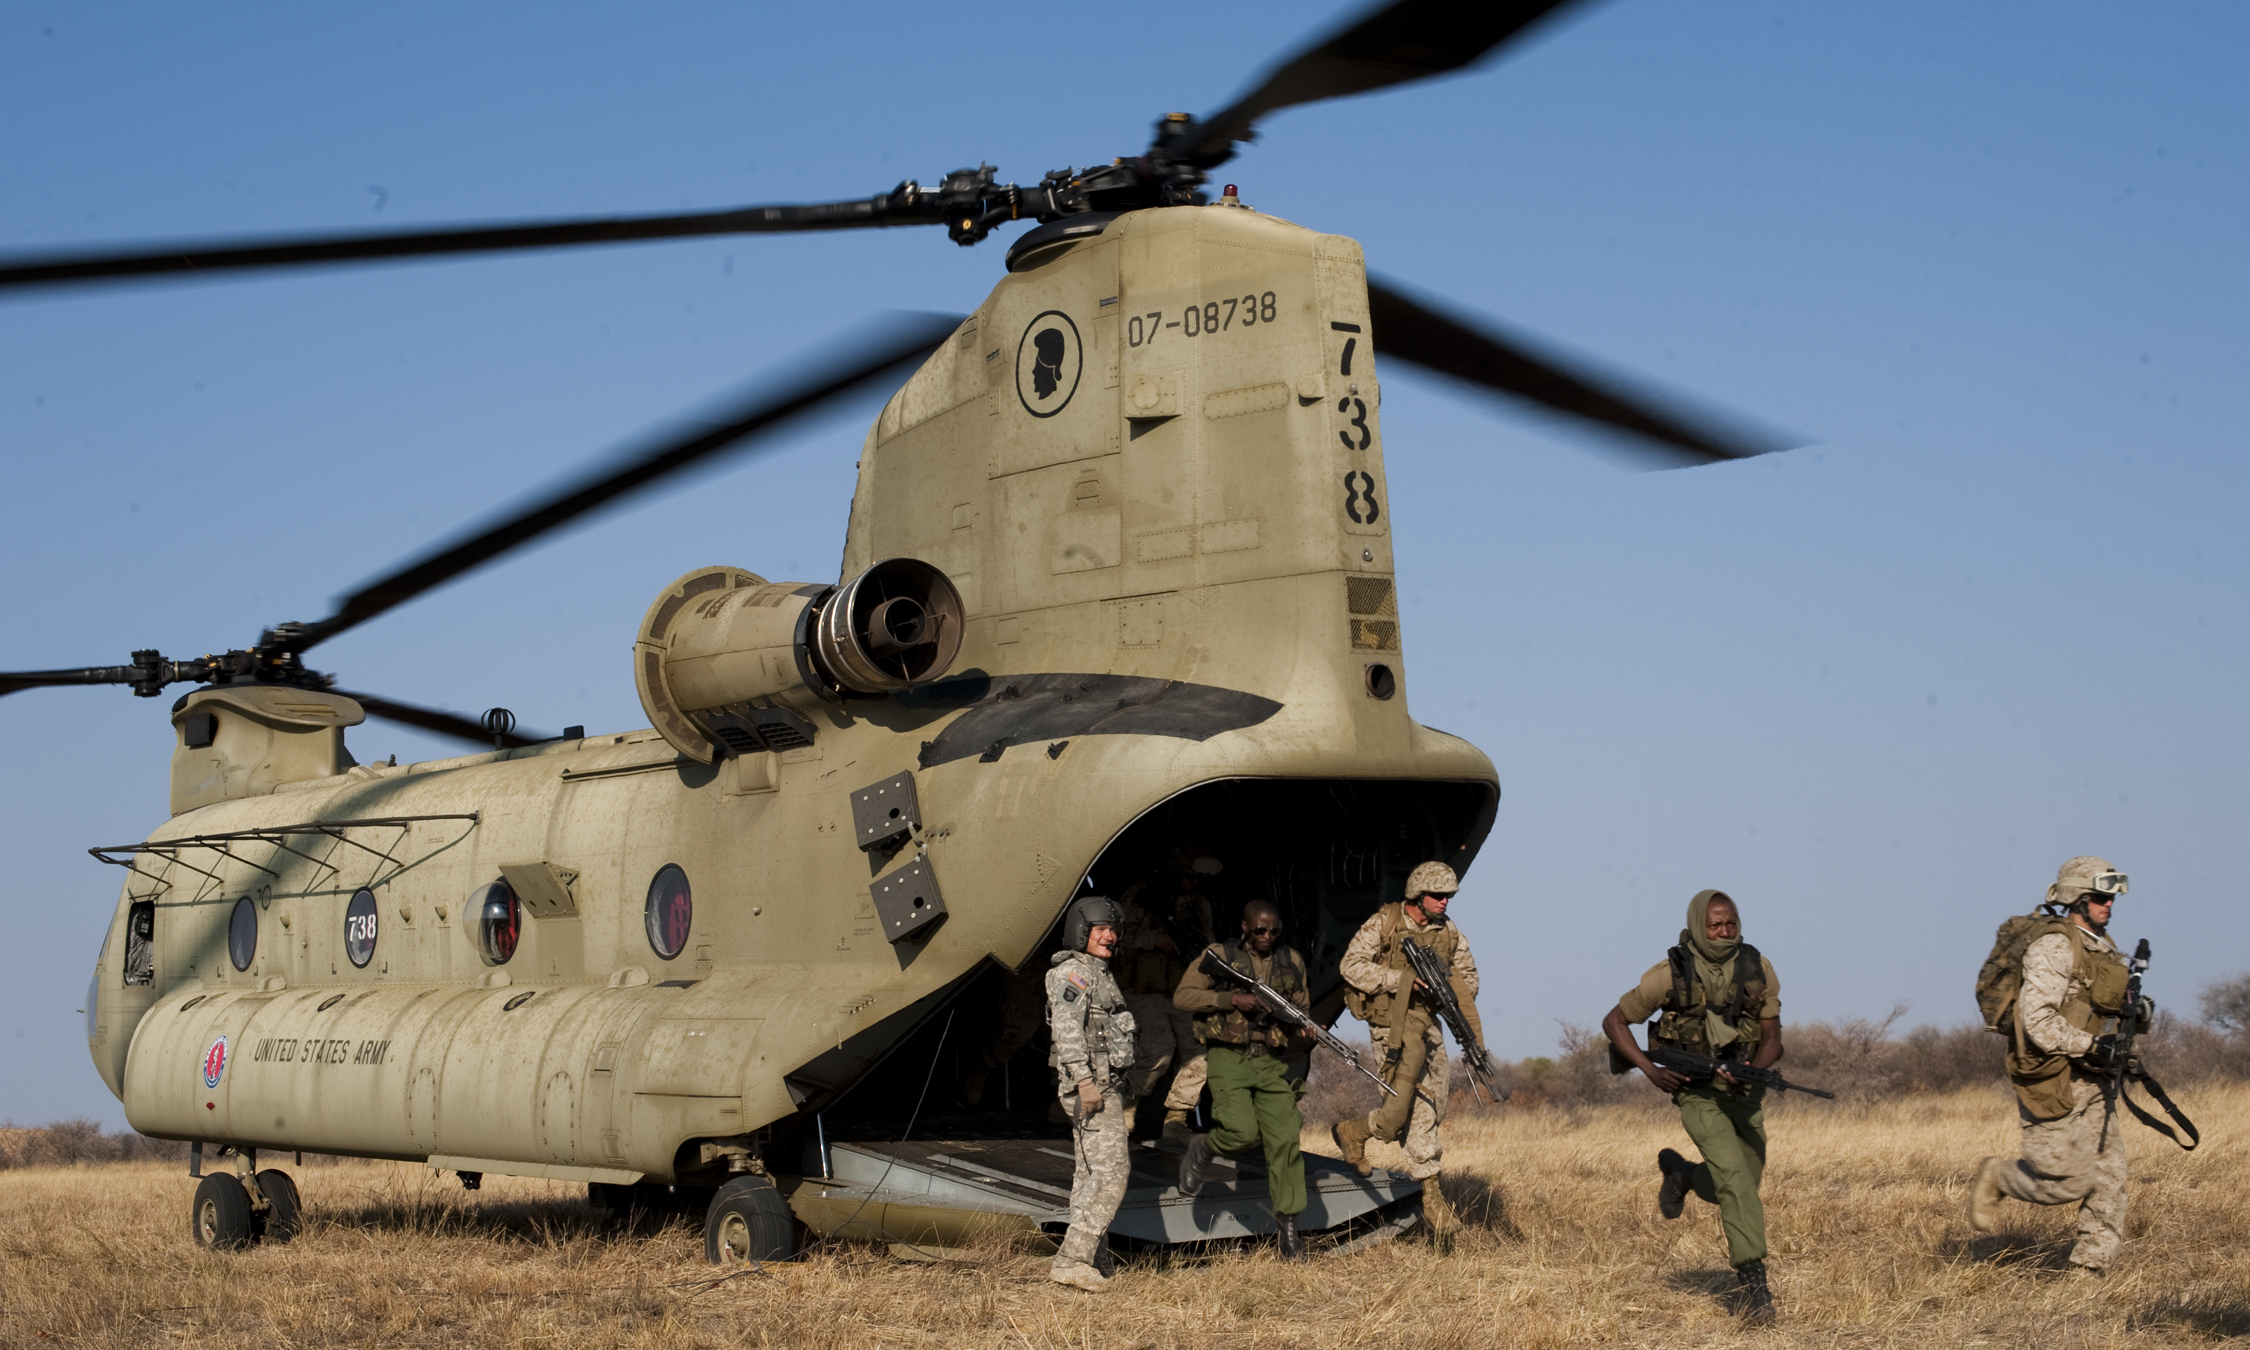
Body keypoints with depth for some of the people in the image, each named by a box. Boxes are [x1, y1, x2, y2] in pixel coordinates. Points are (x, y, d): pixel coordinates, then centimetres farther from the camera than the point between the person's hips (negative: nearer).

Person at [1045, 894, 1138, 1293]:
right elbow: (1067, 1029, -20)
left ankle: (1093, 1266, 12)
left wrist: (1125, 1096, 26)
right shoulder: (1073, 972, -9)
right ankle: (1071, 1260, -19)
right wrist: (1085, 1080, -27)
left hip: (1107, 1087, 10)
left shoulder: (1100, 975, 22)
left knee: (1090, 1176, 9)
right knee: (1109, 1172, -16)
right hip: (1091, 1086, -10)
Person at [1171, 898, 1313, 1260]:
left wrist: (1302, 1039, 0)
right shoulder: (1220, 956, 1)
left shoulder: (1292, 961, 11)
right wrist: (1232, 1000, -14)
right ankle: (1203, 1149, 14)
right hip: (1229, 1057, -3)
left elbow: (1303, 1009, 20)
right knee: (1242, 1133, -21)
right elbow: (1182, 996, -4)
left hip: (1274, 1061, 3)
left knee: (1285, 1139, -5)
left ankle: (1288, 1224, 3)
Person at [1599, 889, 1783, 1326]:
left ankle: (1680, 1174, 44)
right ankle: (1752, 1279, -18)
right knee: (1735, 1176, -21)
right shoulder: (1670, 974, -13)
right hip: (1698, 1093, -4)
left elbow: (1772, 1037, -2)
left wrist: (1752, 1071, -23)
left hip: (1745, 1091, 4)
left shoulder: (1758, 969, -6)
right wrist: (1650, 1070, -16)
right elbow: (1614, 1021, -4)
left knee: (1737, 1188, 13)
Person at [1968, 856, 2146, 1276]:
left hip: (2089, 1081, 9)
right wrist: (2093, 1045, -22)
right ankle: (1996, 1179, 18)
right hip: (2050, 1081, -9)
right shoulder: (2056, 947, -15)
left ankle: (2089, 1271, 9)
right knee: (2070, 1180, -7)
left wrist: (2135, 1014, 0)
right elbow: (2036, 1018, -22)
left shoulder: (2103, 948, 13)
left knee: (2109, 1176, 3)